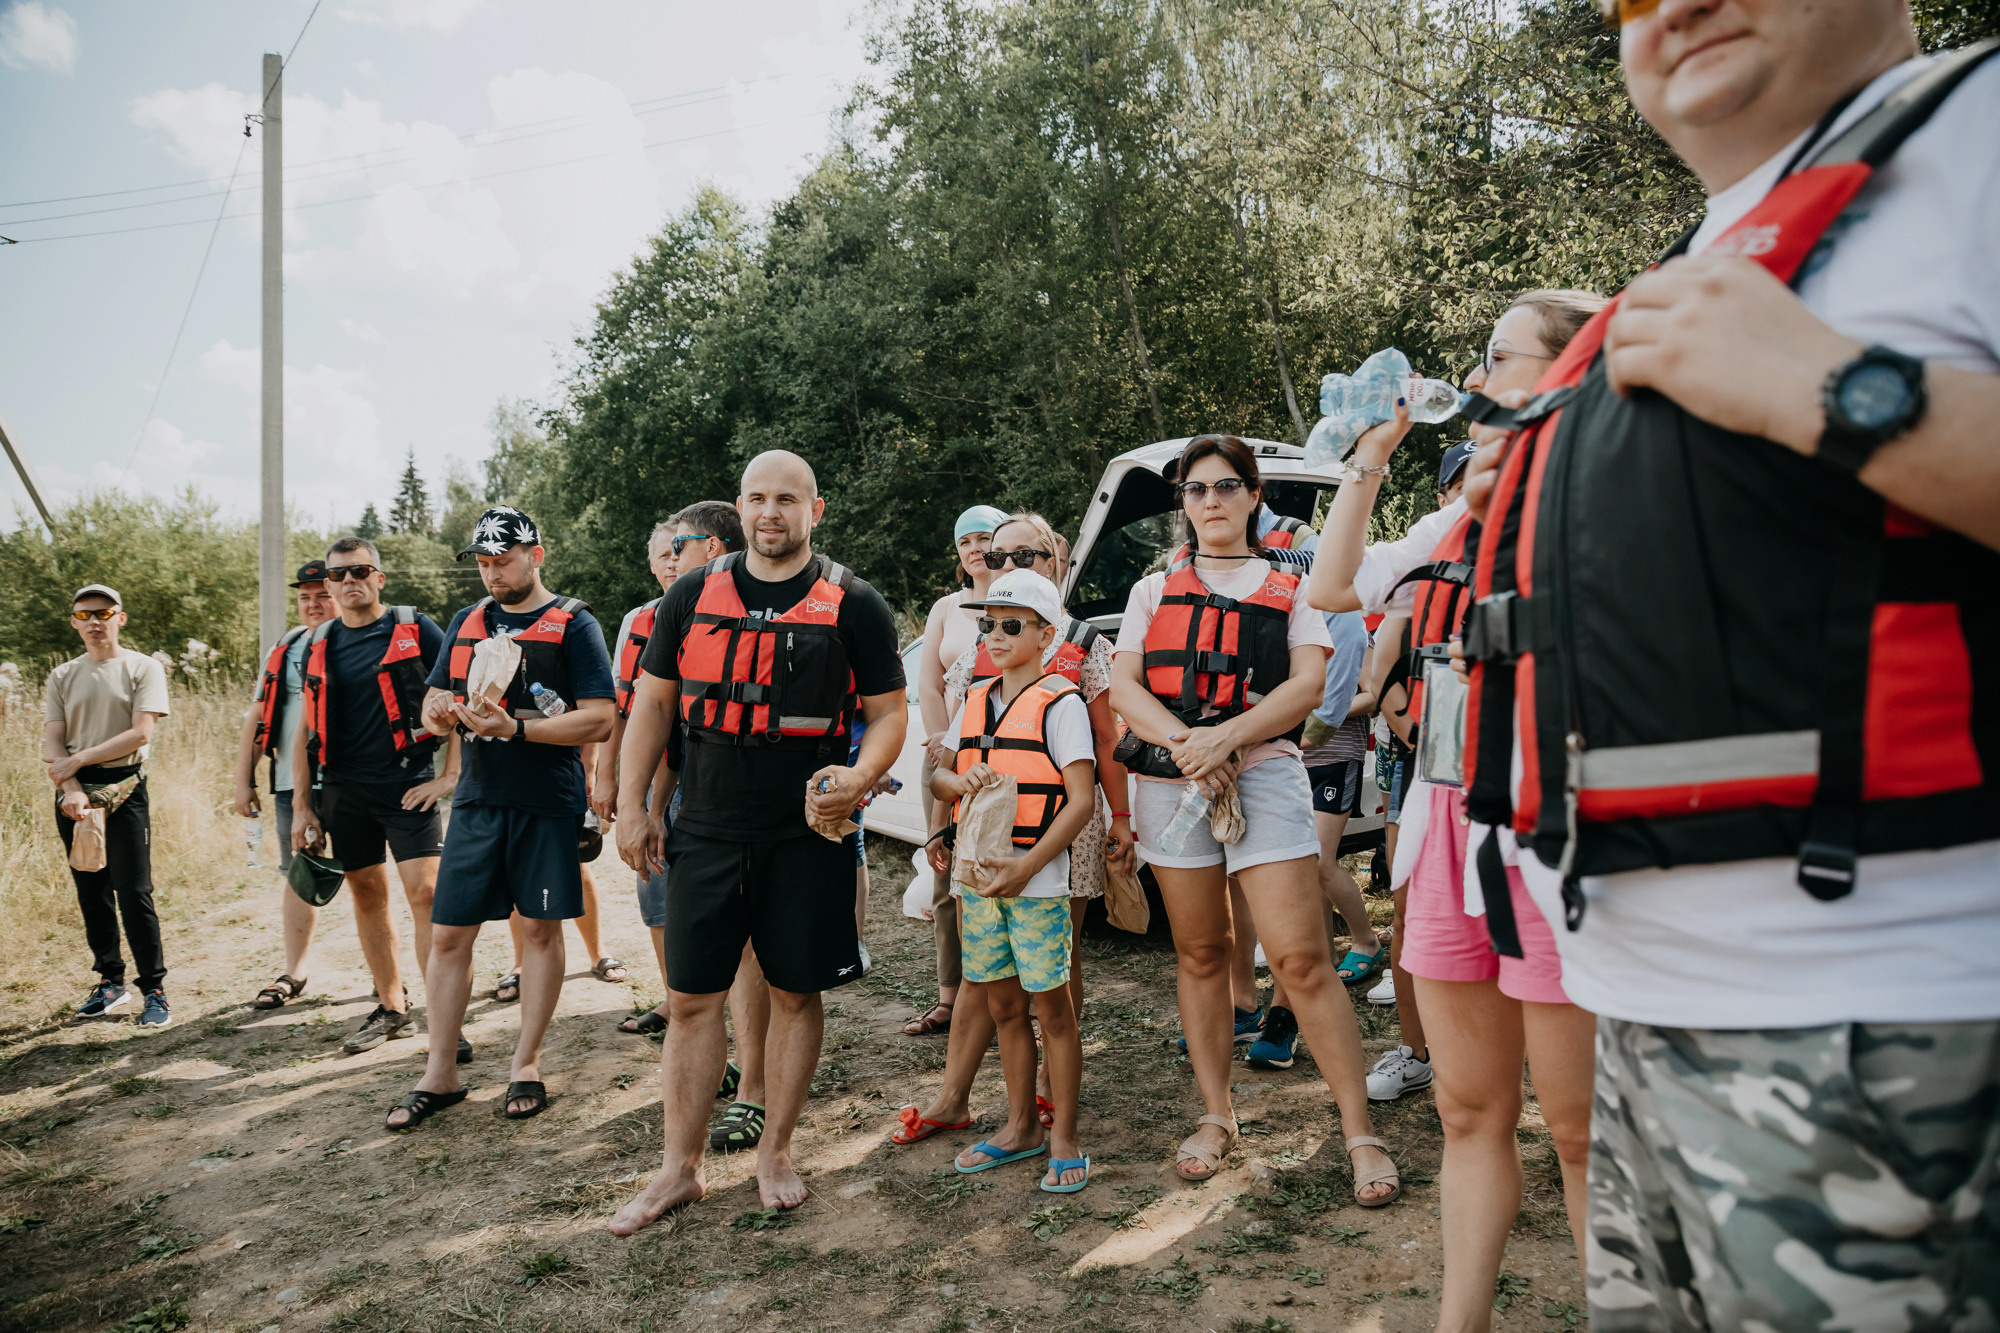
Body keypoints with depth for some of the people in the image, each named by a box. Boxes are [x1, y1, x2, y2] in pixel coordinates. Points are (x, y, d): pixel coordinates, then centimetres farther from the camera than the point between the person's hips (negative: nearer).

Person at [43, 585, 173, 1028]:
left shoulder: (144, 668, 1)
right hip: (73, 793, 4)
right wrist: (72, 788, -12)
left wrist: (78, 760, -10)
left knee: (134, 893, -8)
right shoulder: (62, 677, 12)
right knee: (91, 892, 9)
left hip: (124, 788, -4)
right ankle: (110, 981, 21)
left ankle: (154, 990, -2)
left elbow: (140, 733, -9)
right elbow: (51, 742, 4)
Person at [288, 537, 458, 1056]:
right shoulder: (319, 643, 11)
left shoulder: (414, 629, -3)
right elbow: (307, 728, 15)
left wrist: (449, 774, -9)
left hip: (407, 786, -5)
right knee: (368, 896, 11)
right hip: (344, 792, 5)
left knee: (425, 893, -11)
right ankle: (392, 1008, 24)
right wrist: (302, 805, 11)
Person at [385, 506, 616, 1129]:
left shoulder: (573, 623, -4)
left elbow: (599, 720, -12)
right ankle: (439, 1074, 16)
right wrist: (441, 711, -9)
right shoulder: (468, 622, 13)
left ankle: (526, 1065, 20)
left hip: (548, 803, -4)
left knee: (541, 930, 7)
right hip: (478, 798, 4)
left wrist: (514, 728, -20)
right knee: (448, 935, 4)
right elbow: (432, 711, 15)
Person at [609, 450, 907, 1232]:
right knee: (691, 998, 6)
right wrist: (633, 805, 6)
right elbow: (652, 701, 11)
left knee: (796, 993, 8)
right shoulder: (695, 595, 6)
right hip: (706, 831, 2)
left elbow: (890, 712, 0)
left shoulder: (853, 605, -1)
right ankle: (680, 1168, 21)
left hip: (807, 833, -2)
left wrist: (860, 777, -19)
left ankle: (775, 1153, 27)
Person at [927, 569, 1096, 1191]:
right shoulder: (974, 701, 12)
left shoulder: (1060, 703, -8)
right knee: (1002, 1006, 14)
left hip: (1036, 879, -6)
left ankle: (1063, 1138, 15)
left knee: (1051, 1006, 3)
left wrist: (1025, 867, -20)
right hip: (976, 875, 6)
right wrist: (961, 780, -9)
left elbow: (1081, 801, -13)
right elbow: (938, 779, 16)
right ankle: (1020, 1127, 28)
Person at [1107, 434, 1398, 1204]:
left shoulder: (1290, 588, 13)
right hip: (1170, 779, 2)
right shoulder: (1154, 591, 16)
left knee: (1300, 958, -9)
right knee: (1200, 954, 9)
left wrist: (1227, 737, -16)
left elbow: (1309, 684, -1)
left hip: (1264, 773, -2)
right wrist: (1184, 742, -14)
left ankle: (1360, 1133, -1)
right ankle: (1216, 1116, 21)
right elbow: (1123, 687, 4)